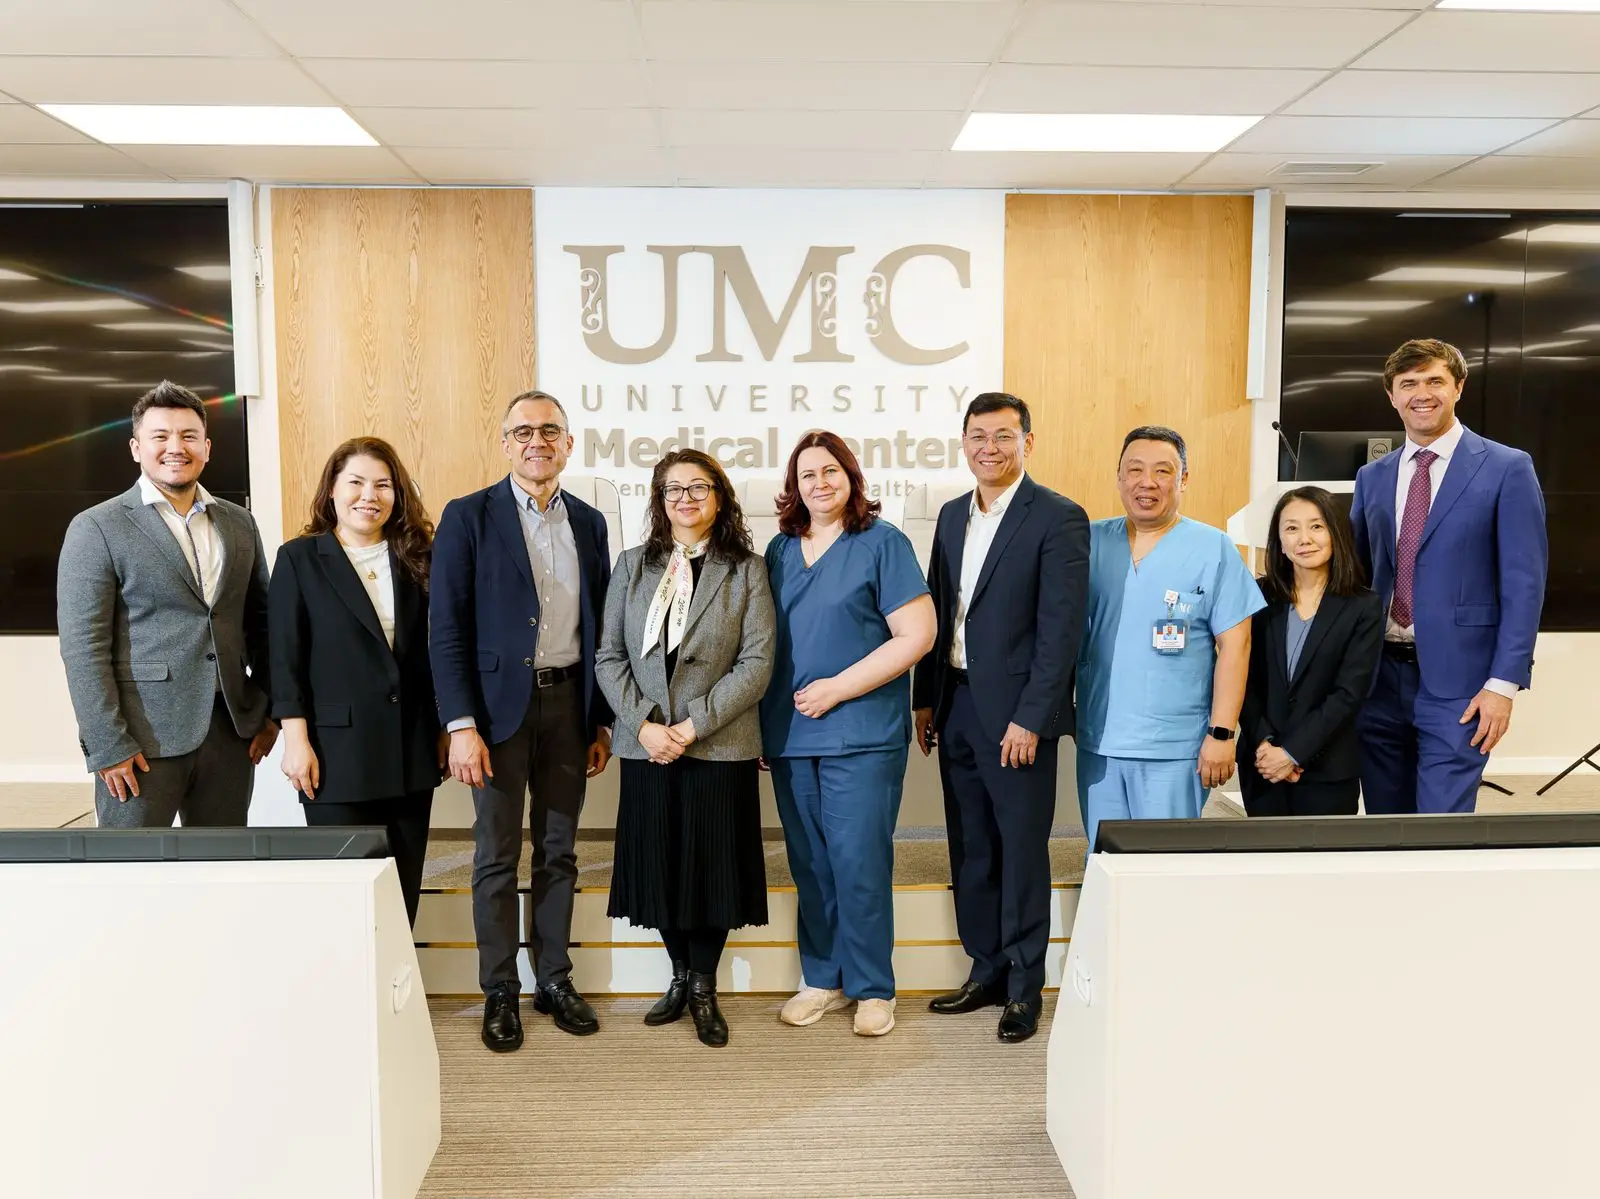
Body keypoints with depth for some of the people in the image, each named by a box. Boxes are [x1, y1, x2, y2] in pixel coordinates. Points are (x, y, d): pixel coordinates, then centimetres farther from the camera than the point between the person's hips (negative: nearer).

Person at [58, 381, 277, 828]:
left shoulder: (239, 523, 11)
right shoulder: (95, 529, -3)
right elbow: (84, 648, -8)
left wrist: (270, 712, 8)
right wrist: (109, 745, -13)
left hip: (232, 729, 4)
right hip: (143, 738, -4)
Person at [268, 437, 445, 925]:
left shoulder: (418, 557, 9)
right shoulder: (300, 558, 1)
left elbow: (436, 649, 11)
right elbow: (285, 657, -3)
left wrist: (446, 728, 8)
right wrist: (296, 740, -10)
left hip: (412, 751, 3)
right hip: (337, 752, -3)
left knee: (404, 884, 9)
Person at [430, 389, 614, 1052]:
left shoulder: (589, 522, 10)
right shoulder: (468, 517, -3)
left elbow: (598, 627, 12)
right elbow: (447, 628, -7)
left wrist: (602, 721, 9)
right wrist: (461, 725, -14)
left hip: (568, 703, 4)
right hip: (500, 704, -3)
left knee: (559, 852, 12)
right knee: (497, 855, 4)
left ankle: (554, 980, 25)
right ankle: (500, 992, 17)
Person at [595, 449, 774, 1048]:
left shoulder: (746, 570, 2)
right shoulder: (632, 566, 10)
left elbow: (757, 662, -6)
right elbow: (609, 656, 5)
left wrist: (694, 724, -14)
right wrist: (643, 723, -10)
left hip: (720, 747, -2)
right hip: (647, 746, 2)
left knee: (712, 866, 3)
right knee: (660, 865, 8)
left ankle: (703, 988, 21)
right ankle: (680, 975, 28)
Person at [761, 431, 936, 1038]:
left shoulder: (883, 543, -3)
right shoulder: (780, 550, 13)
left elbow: (916, 635, -10)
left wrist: (835, 689, -12)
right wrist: (763, 719, 9)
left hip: (861, 733, -5)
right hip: (789, 734, 5)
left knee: (858, 863, -3)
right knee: (809, 864, 10)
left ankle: (872, 987, 12)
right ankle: (822, 979, 24)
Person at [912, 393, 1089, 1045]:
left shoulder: (1058, 519, -9)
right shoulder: (953, 515, 13)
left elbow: (1060, 628, -14)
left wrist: (1030, 718, -17)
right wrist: (926, 699, 12)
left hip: (1015, 712, -6)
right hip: (956, 705, 7)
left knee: (1022, 850, 4)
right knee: (971, 849, 14)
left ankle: (1025, 986, 18)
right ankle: (986, 970, 29)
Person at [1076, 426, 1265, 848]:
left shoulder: (1213, 548, -3)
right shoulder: (1091, 542, 6)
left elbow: (1234, 644, -5)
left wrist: (1221, 733, -9)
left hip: (1174, 750, -3)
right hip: (1097, 743, 3)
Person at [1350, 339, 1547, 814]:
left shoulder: (1508, 468, -2)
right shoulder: (1371, 477, 11)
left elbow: (1524, 583, -6)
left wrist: (1504, 682, -13)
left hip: (1457, 680, -4)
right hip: (1378, 677, 5)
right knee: (1385, 820, 13)